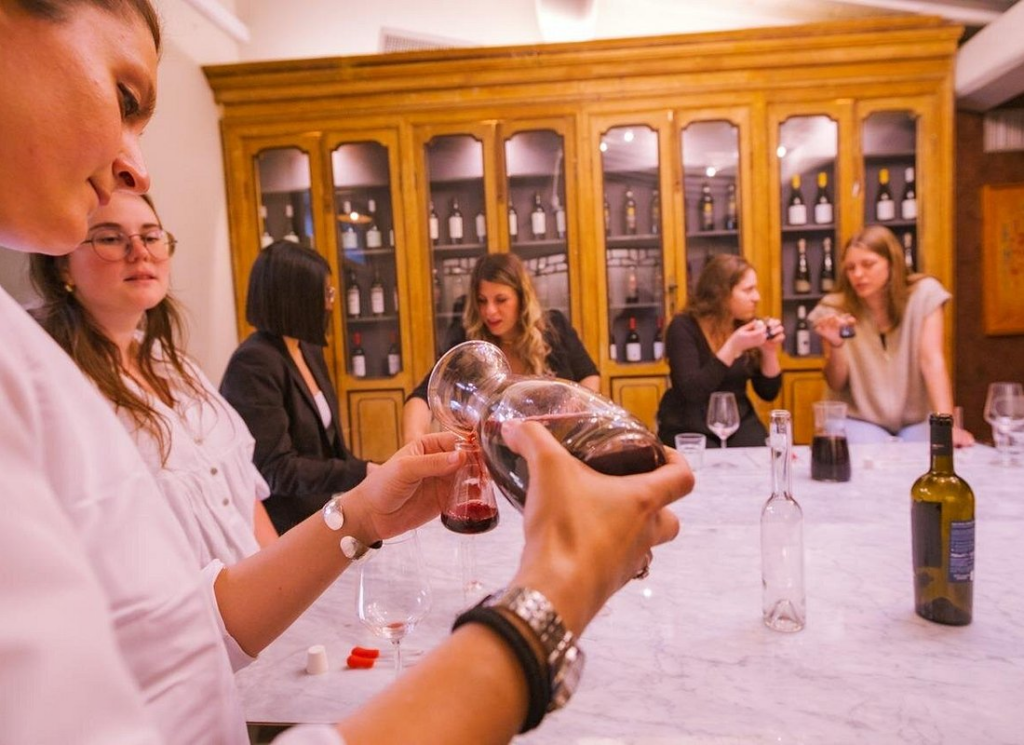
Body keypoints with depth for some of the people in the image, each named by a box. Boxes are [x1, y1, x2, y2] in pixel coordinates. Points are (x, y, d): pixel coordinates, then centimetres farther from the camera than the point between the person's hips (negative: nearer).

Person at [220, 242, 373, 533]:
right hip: (282, 532, -8)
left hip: (325, 516, 8)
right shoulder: (253, 365, -19)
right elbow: (275, 470, -21)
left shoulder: (310, 351, 8)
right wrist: (362, 475, -25)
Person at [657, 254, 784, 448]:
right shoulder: (684, 327, -12)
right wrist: (733, 347, -28)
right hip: (689, 428, -4)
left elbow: (768, 393, 5)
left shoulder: (747, 325, 2)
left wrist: (770, 352, -12)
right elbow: (691, 392, -25)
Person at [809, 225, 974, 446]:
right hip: (861, 419, -1)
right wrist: (836, 346, -27)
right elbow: (836, 385, -6)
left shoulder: (924, 293, -9)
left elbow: (932, 361, -17)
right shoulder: (834, 308, -9)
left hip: (916, 417, 2)